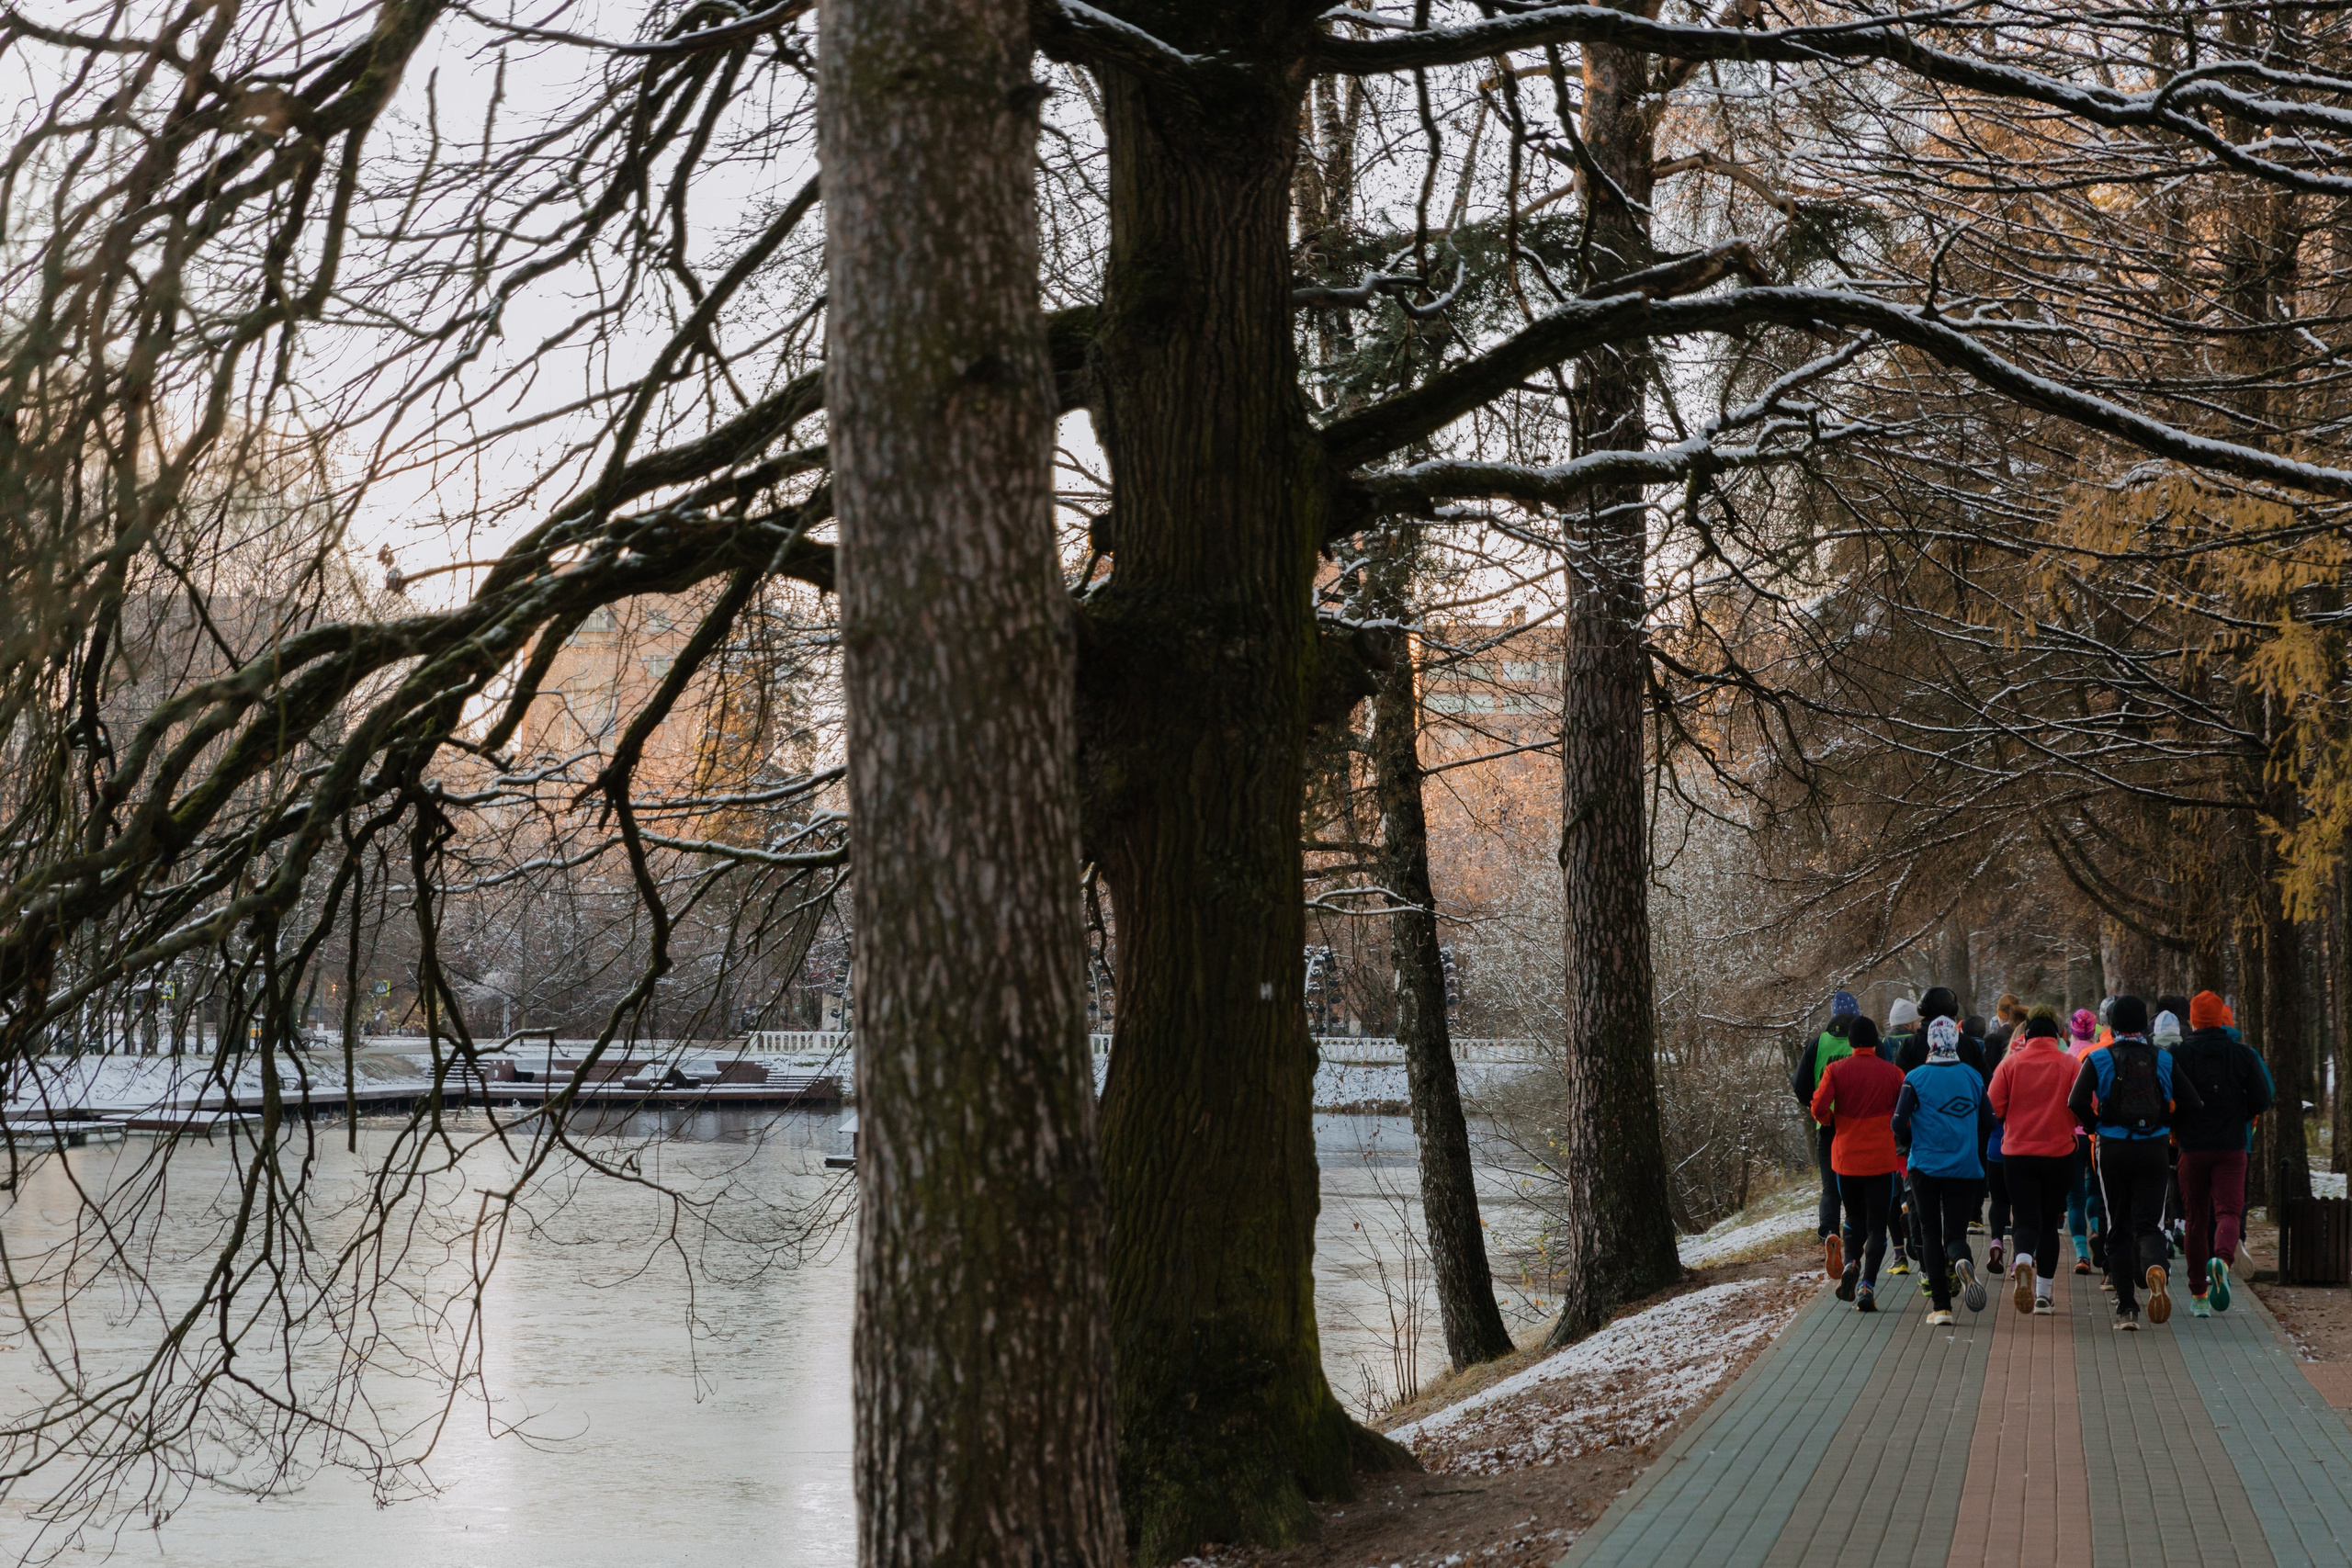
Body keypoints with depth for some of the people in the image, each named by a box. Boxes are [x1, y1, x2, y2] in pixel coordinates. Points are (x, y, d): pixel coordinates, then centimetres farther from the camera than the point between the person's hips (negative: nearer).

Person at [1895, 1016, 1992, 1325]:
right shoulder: (1973, 1077, 3)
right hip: (1965, 1168, 2)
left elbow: (1899, 1122, -11)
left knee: (1930, 1233, 8)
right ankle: (1962, 1262, -31)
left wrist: (1905, 1146, 10)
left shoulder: (1916, 1077, -6)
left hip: (1925, 1166, -2)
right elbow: (1988, 1122, 5)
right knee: (1955, 1233, 7)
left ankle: (1941, 1307, 0)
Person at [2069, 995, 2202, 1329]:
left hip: (2113, 1150, -1)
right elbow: (2192, 1103, -1)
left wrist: (2096, 1127, 5)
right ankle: (2154, 1268, -31)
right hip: (2153, 1150, 1)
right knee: (2147, 1224, 5)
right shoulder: (2162, 1060, 4)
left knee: (2119, 1229, 9)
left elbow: (2077, 1103, -13)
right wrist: (2167, 1124, 14)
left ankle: (2126, 1309, 5)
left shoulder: (2099, 1059, -2)